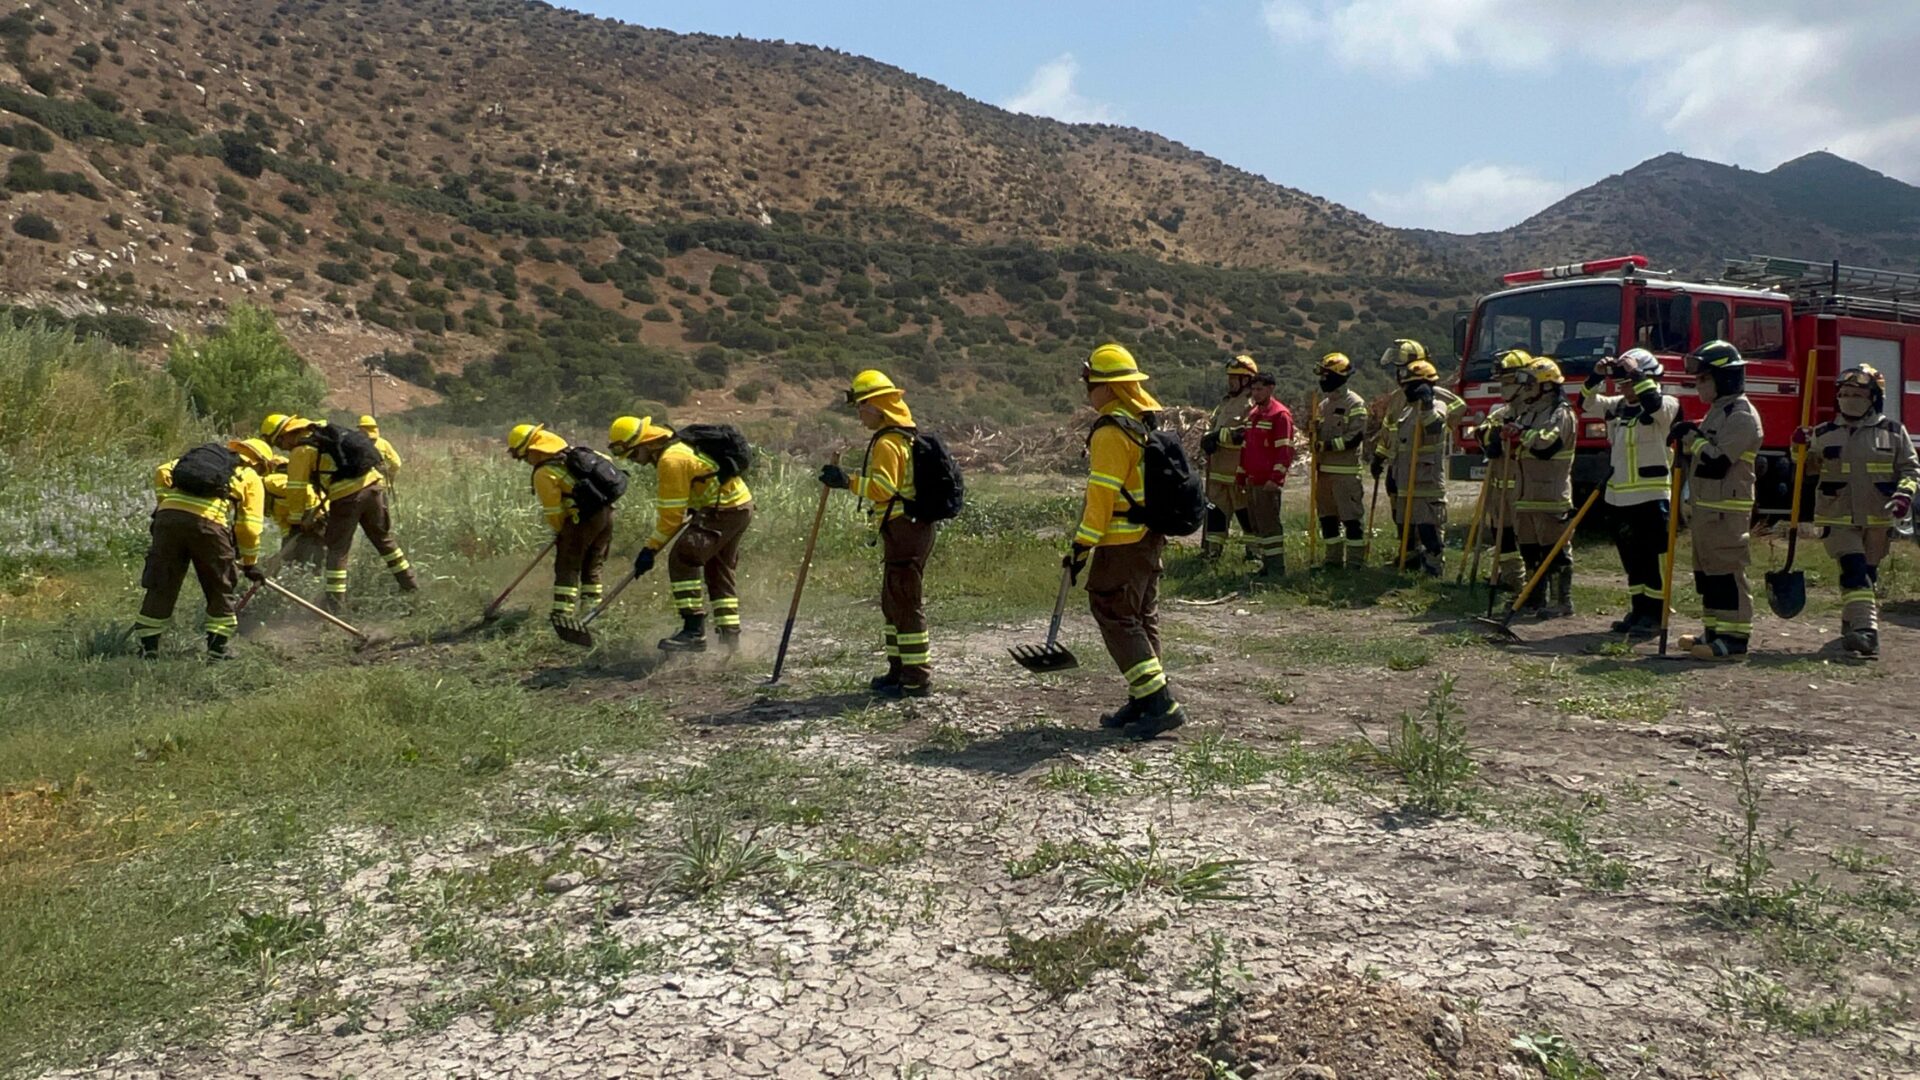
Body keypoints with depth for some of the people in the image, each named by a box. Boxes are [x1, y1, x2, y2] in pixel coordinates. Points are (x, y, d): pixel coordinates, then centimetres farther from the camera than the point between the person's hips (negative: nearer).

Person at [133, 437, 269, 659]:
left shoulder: (199, 454, 33)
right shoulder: (250, 478, 20)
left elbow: (162, 473, 15)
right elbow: (249, 525, 13)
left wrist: (167, 503, 19)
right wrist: (250, 562, 21)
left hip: (169, 516, 4)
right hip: (208, 522, -4)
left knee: (161, 586, 13)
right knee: (220, 589, 13)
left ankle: (148, 647, 15)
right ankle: (217, 649, 13)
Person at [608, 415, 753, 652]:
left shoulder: (671, 460, -19)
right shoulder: (677, 445, 12)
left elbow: (672, 514, -17)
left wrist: (651, 548, -11)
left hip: (724, 510, -11)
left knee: (682, 558, -14)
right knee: (718, 569, 19)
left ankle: (694, 631, -16)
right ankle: (729, 634, 23)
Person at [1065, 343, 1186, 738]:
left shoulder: (1112, 432, -18)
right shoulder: (1149, 419, 10)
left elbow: (1102, 495, -21)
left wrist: (1082, 545, -17)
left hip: (1121, 544, -10)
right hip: (1150, 538, 10)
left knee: (1116, 617, -5)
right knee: (1142, 618, 15)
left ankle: (1160, 703, -9)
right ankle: (1143, 700, 23)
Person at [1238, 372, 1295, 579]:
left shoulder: (1280, 414, -9)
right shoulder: (1252, 413, 18)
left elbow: (1285, 449, -15)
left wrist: (1276, 477, -21)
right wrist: (1241, 476, 20)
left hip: (1268, 482, -8)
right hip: (1252, 481, 8)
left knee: (1269, 523, -8)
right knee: (1257, 524, 10)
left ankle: (1277, 569, -4)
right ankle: (1266, 565, 17)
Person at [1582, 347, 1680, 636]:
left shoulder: (1666, 406, -7)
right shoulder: (1616, 406, 13)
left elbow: (1654, 404, -28)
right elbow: (1587, 403, 12)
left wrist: (1636, 373, -21)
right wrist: (1597, 376, 0)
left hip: (1652, 496, -7)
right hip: (1619, 496, 7)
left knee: (1654, 558, -4)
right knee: (1631, 558, 13)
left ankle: (1655, 615, 1)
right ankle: (1638, 611, 22)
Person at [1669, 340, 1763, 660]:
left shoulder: (1741, 415, -14)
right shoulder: (1717, 411, 19)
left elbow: (1716, 463, -21)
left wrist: (1693, 437, -8)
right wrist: (1687, 439, 5)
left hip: (1726, 510, -10)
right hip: (1705, 508, 10)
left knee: (1727, 572, -9)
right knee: (1707, 571, 13)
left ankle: (1734, 638, -8)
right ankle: (1715, 632, 20)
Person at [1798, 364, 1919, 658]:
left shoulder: (1893, 431, 1)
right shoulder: (1824, 434, 3)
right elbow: (1808, 469, 10)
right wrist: (1801, 448, -10)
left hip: (1877, 519, 1)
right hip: (1838, 516, -1)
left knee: (1868, 573, 14)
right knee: (1853, 569, -16)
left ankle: (1852, 622, 33)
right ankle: (1866, 631, -24)